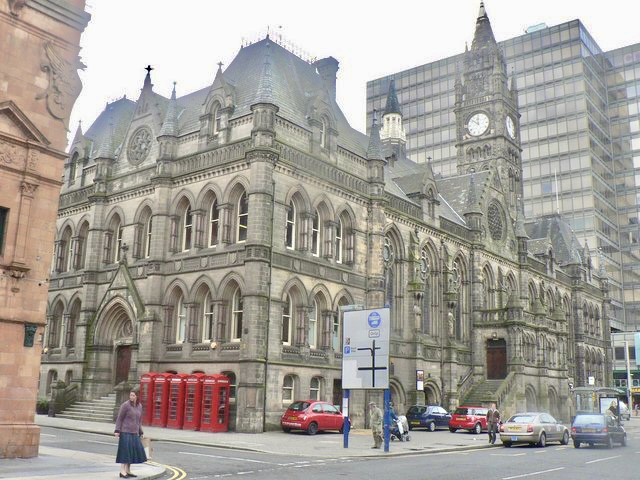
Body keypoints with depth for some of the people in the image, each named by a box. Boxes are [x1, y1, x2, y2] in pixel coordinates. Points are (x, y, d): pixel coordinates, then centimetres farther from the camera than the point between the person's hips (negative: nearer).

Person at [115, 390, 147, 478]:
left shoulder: (139, 406, 8)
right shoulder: (125, 405, -11)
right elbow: (119, 418, -9)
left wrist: (140, 432, 15)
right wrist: (117, 431, -14)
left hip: (134, 433, 7)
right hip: (125, 432, -7)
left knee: (133, 452, 7)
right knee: (125, 451, -9)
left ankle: (128, 471, 16)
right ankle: (122, 472, -7)